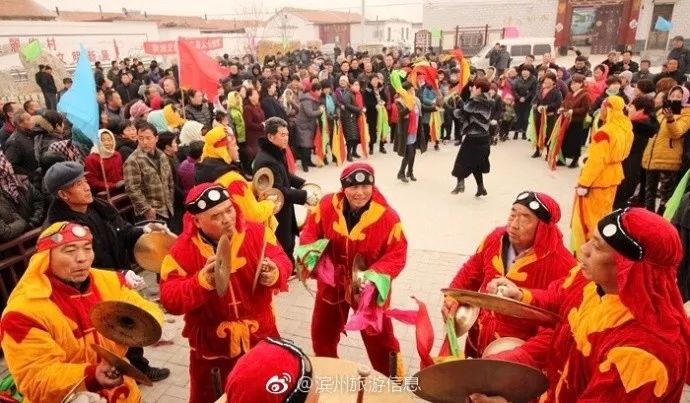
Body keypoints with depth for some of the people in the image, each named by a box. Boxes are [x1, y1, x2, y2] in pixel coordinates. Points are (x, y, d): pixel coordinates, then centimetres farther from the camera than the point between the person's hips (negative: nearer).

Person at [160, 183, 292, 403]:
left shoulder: (256, 232, -12)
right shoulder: (183, 250, -17)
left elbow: (281, 261, -6)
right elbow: (169, 299, -18)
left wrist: (274, 273, -30)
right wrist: (203, 280, -35)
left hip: (259, 336, 1)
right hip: (211, 344, -1)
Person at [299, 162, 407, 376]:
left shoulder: (387, 216, -23)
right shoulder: (326, 206, -15)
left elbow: (397, 255, -17)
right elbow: (310, 232, -2)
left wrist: (376, 274, -32)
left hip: (370, 289, -3)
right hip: (331, 283, 3)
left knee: (379, 338, 13)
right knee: (322, 332, 23)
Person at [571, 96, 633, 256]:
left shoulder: (604, 133, -26)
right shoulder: (626, 128, 0)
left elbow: (596, 161, -26)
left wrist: (583, 183, -20)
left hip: (598, 179, -8)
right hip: (613, 176, 8)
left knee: (587, 216, 4)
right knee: (603, 213, 21)